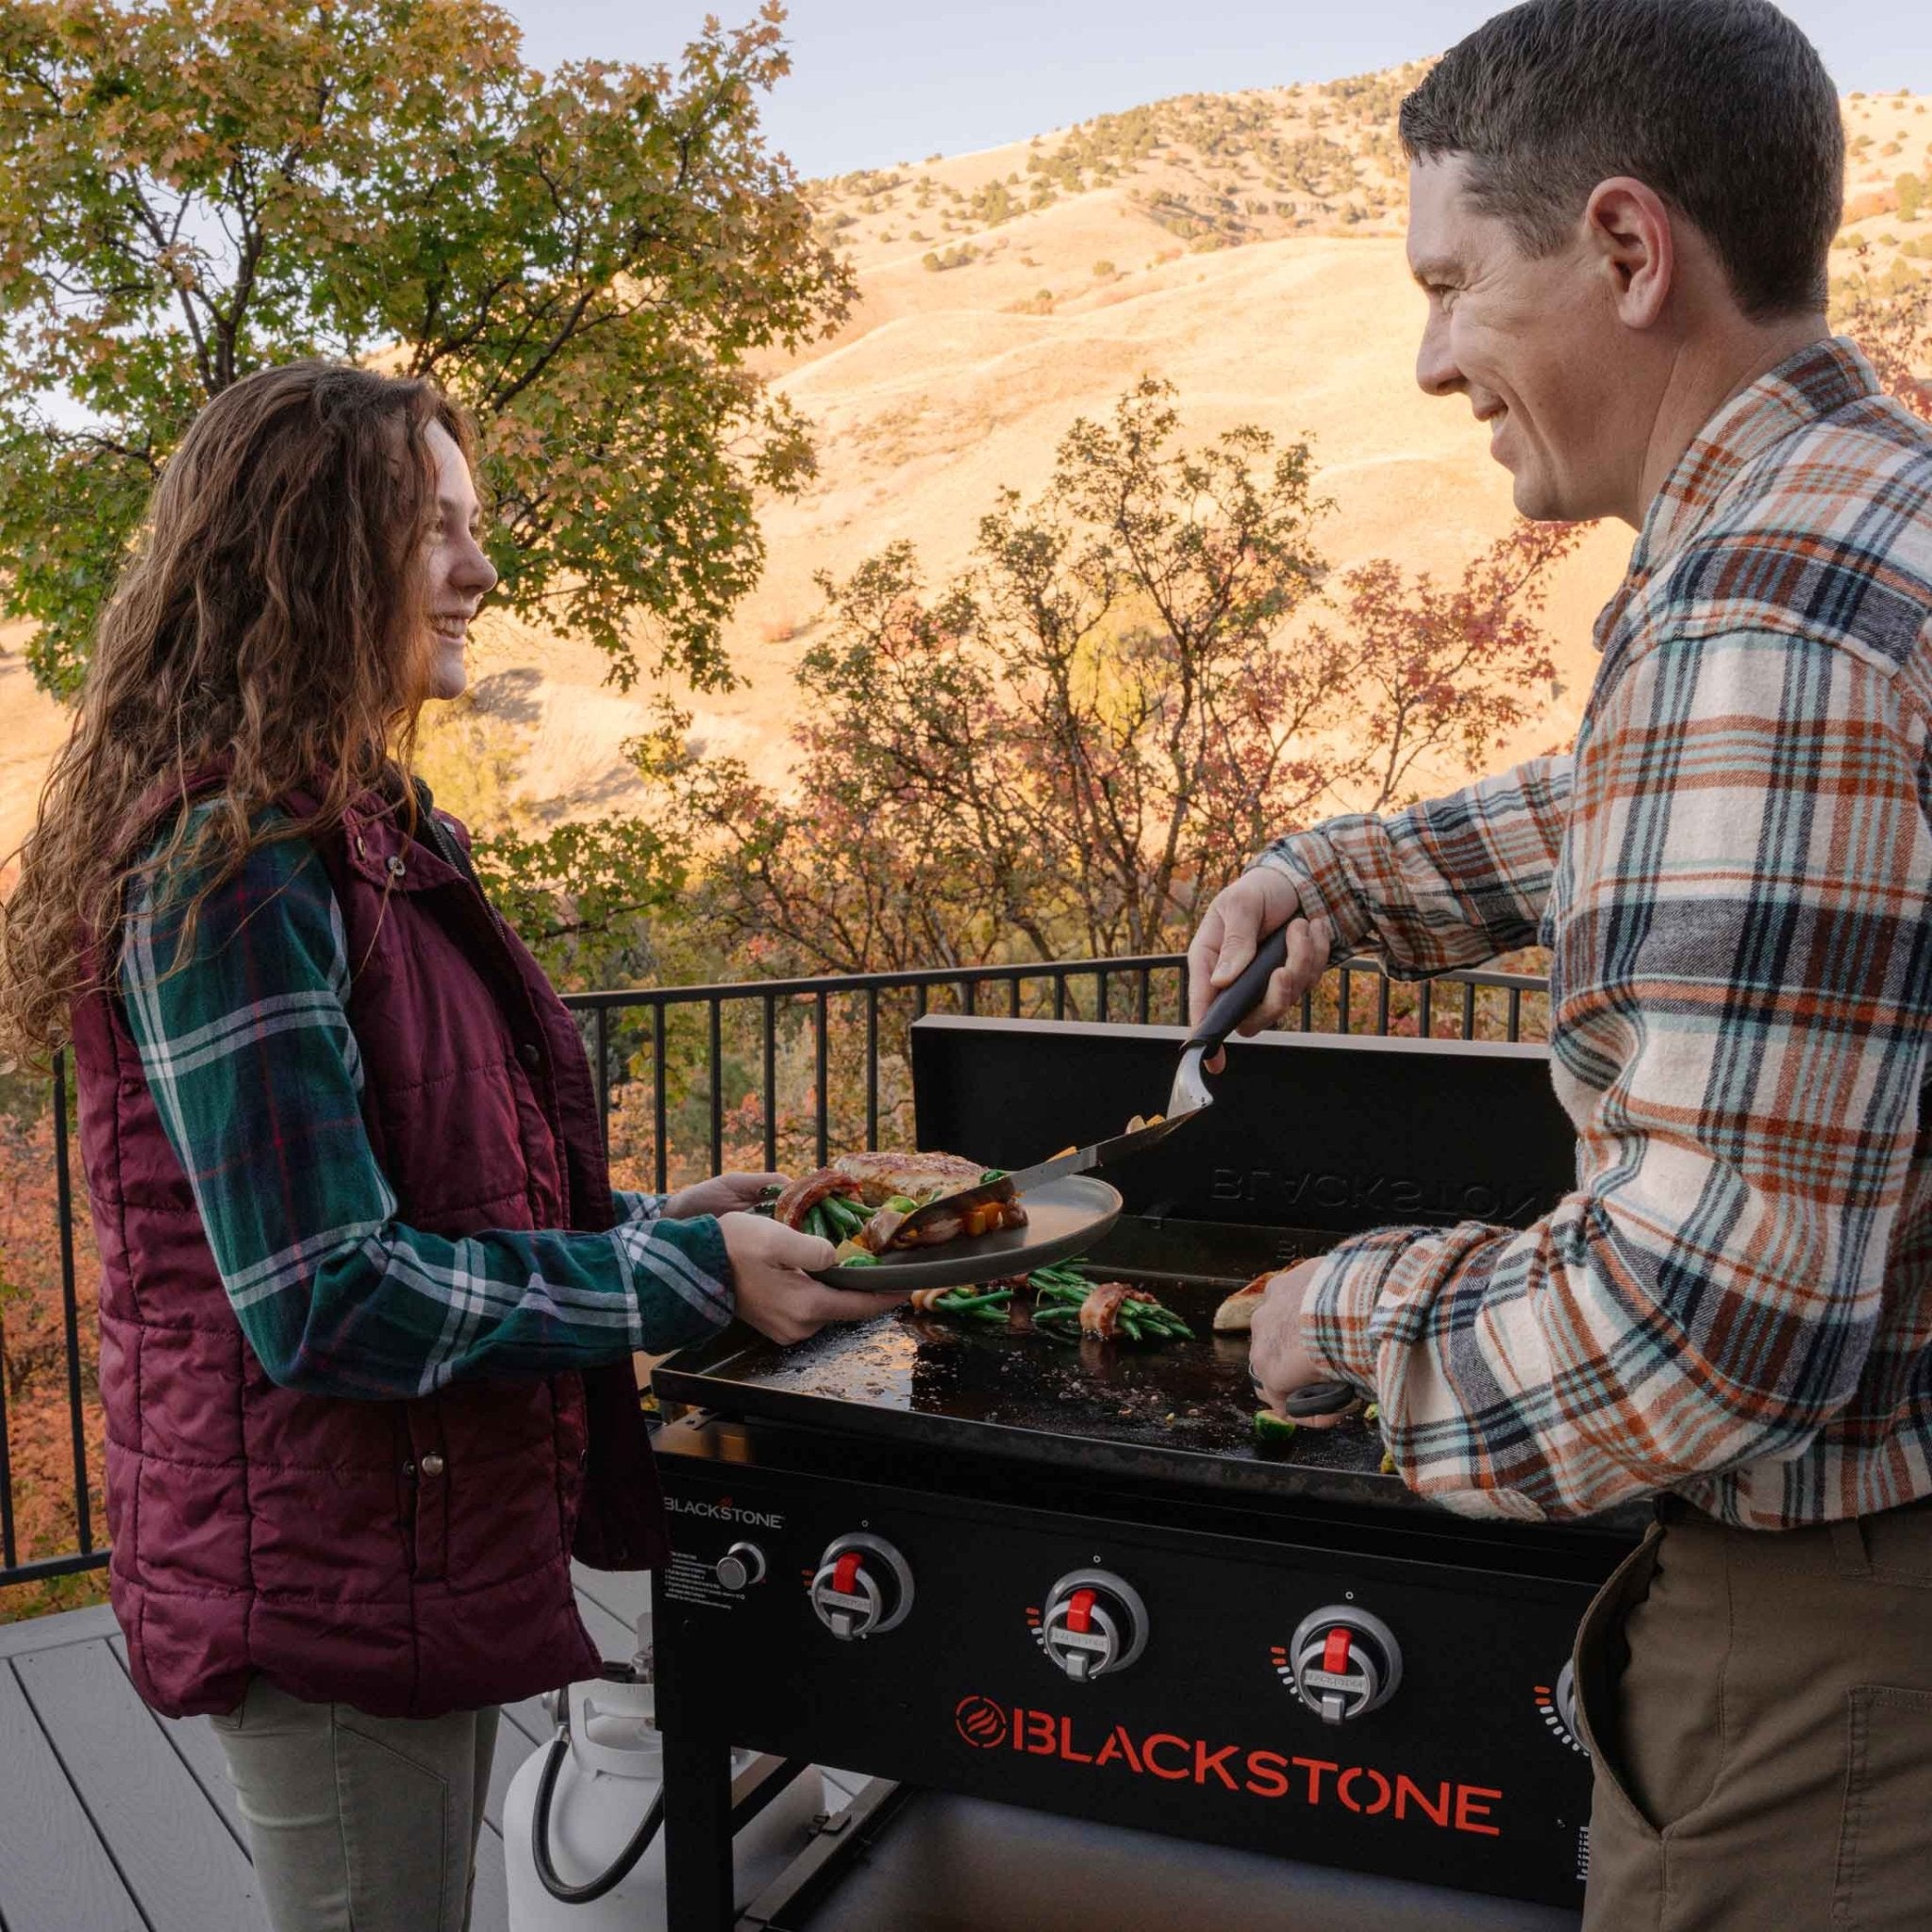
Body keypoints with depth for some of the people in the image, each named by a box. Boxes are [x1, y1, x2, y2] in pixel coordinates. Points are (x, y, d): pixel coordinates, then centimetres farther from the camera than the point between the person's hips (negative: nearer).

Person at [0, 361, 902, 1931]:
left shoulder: (371, 835, 8)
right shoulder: (232, 865, -22)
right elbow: (327, 1300, -25)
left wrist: (661, 1221, 5)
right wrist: (685, 1275, -20)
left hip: (428, 1551, 9)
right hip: (329, 1585, -9)